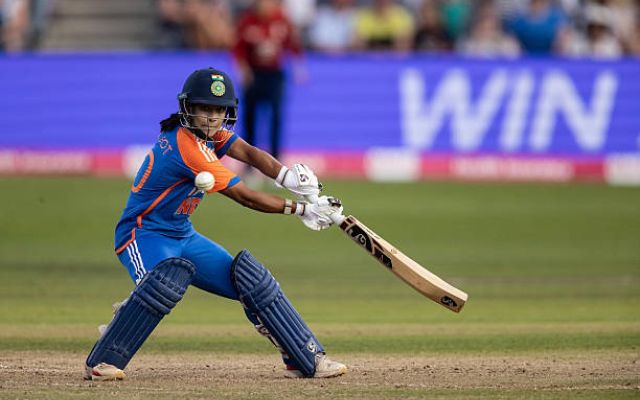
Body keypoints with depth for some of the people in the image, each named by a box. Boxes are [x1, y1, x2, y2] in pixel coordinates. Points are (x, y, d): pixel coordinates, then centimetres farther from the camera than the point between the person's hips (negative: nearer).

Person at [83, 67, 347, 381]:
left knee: (252, 278, 1)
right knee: (170, 276, -39)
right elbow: (245, 197, -23)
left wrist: (287, 176, -33)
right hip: (145, 234, -9)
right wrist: (301, 208, -20)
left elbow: (248, 153, -13)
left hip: (182, 235, 9)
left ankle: (307, 359, 7)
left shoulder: (208, 131, 2)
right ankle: (101, 362, -30)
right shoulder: (186, 146, -26)